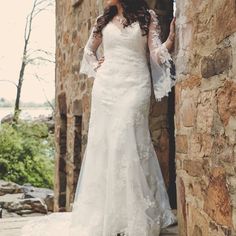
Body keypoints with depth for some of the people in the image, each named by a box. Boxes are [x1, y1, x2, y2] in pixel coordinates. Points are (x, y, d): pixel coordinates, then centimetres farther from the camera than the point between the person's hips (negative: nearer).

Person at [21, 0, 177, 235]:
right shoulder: (103, 20, 16)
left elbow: (156, 53, -2)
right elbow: (89, 51, 29)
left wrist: (172, 39, -17)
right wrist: (97, 67, 12)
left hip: (134, 86, -4)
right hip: (105, 86, 4)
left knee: (125, 142, -14)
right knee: (101, 143, -1)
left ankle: (134, 217, -8)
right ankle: (102, 214, 6)